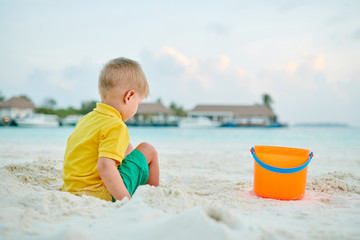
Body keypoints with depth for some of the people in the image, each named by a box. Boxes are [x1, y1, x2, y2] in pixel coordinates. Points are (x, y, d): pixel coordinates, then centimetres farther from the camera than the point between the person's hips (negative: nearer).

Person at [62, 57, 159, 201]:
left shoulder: (85, 119, 11)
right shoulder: (116, 127, -18)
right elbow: (105, 166, -31)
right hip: (100, 195, -9)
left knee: (127, 148, 24)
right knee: (147, 150, 2)